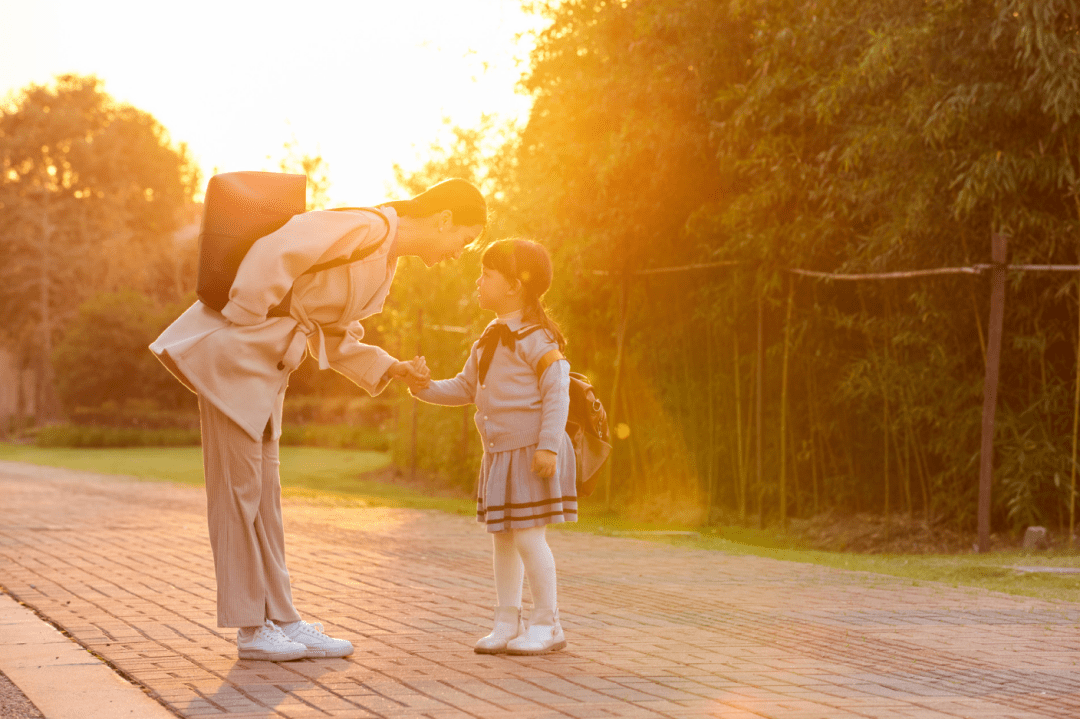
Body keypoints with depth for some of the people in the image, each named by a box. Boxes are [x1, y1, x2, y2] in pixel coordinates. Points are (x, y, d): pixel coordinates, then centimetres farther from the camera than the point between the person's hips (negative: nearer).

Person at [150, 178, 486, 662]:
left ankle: (280, 619, 15)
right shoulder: (367, 229, -17)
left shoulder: (385, 261, 14)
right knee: (238, 486, -3)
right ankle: (251, 629, 2)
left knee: (264, 493, 11)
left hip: (268, 365, 10)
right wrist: (244, 323, -20)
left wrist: (387, 368, 7)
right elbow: (274, 251, -26)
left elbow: (334, 336, 20)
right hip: (235, 351, -10)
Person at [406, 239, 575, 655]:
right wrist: (426, 388, 3)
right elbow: (464, 388, 19)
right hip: (498, 454, 9)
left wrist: (548, 446, -22)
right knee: (501, 539, 11)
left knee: (528, 536, -7)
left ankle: (547, 625, 4)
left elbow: (557, 393, -16)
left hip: (531, 453, -9)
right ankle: (507, 624, 19)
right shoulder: (488, 342, 15)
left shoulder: (535, 338, -12)